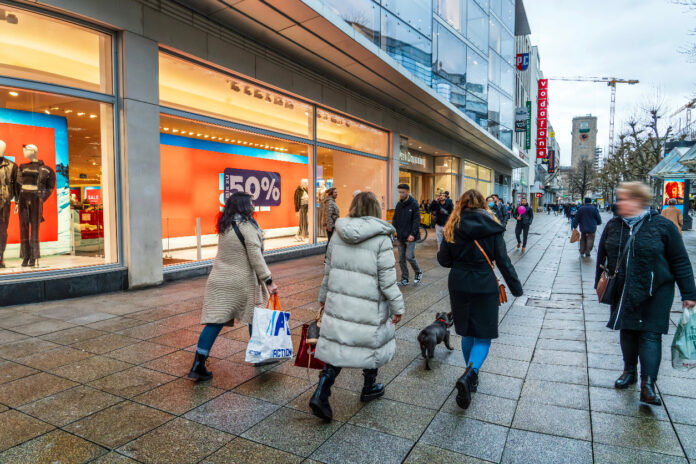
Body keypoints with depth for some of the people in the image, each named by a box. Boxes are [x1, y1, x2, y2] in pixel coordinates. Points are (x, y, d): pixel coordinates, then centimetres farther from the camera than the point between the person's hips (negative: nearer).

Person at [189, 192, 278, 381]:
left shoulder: (224, 226, 9)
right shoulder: (247, 226, -13)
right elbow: (256, 258, -17)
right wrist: (268, 281, -14)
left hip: (220, 281, 6)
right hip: (242, 283, -6)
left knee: (215, 322, 3)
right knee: (254, 318, 13)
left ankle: (198, 366, 1)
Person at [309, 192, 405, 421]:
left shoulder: (339, 234, 1)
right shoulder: (381, 238, -14)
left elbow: (328, 268, 10)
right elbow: (387, 279, -13)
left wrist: (324, 295, 22)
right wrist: (397, 306, -2)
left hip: (338, 302, 4)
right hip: (369, 307, -4)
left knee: (337, 345, 13)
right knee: (373, 342, 18)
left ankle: (320, 393, 3)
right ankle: (369, 388, 38)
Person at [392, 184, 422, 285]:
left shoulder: (413, 204, -9)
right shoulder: (398, 204, 9)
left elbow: (416, 220, -12)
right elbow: (395, 219, 14)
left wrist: (413, 234, -18)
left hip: (410, 237, -6)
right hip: (400, 236, 6)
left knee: (409, 256, -7)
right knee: (401, 259, 8)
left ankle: (418, 273, 19)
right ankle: (404, 279, 19)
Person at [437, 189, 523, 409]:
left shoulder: (453, 226, -2)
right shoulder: (492, 227, -5)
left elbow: (443, 260, -1)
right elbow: (503, 261, -4)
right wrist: (516, 288, 5)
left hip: (459, 285, 2)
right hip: (485, 286, -2)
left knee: (467, 333, 18)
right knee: (483, 336, 6)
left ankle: (471, 376, 28)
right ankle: (469, 375, -15)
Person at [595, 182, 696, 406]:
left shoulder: (663, 225, -8)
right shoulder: (613, 225, 2)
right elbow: (602, 257, 11)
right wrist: (600, 285, 11)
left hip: (654, 292, -4)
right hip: (623, 292, 4)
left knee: (650, 334, -4)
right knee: (627, 331, 12)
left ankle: (648, 384, -1)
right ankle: (630, 371, 30)